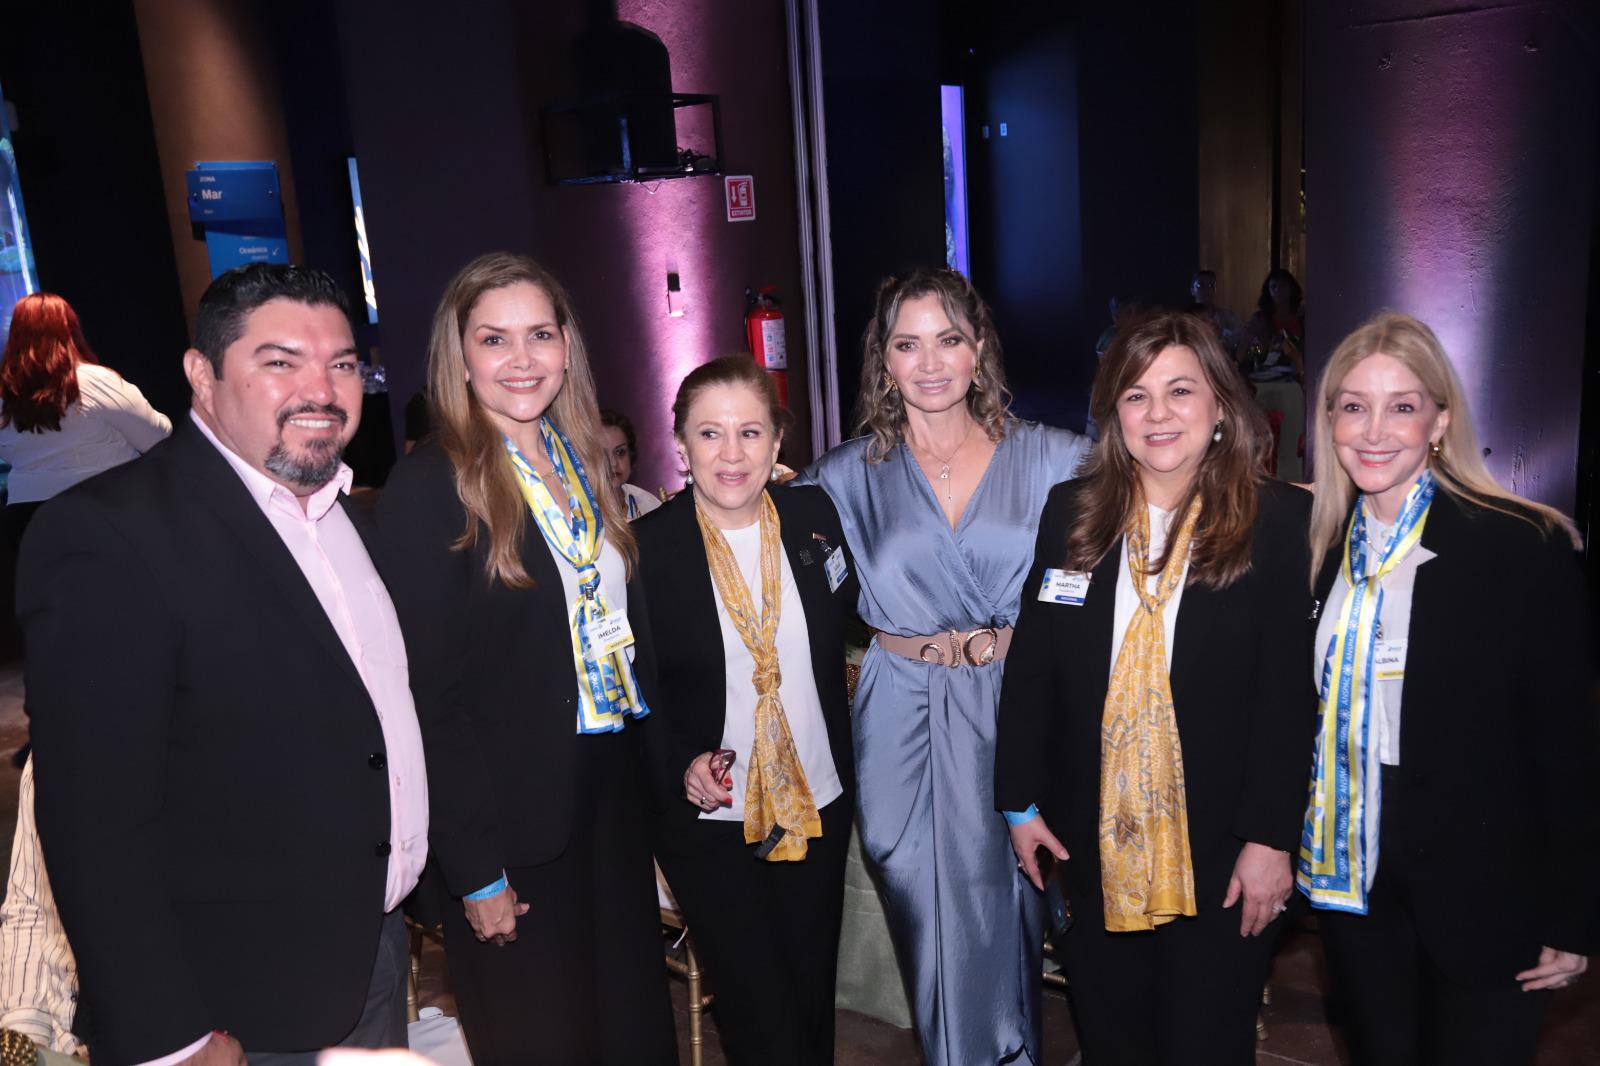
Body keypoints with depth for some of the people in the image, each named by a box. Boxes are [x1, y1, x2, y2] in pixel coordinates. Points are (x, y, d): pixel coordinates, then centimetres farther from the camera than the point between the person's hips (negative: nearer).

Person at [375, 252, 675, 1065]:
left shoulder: (581, 464, 7)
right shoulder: (429, 486, -14)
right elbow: (430, 693, -16)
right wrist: (476, 870, -15)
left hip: (615, 801, 6)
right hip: (517, 829, -6)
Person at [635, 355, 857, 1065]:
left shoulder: (815, 516, -3)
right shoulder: (648, 546, -12)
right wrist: (681, 765, -20)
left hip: (819, 805, 3)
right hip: (707, 820, -3)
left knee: (814, 1001, 19)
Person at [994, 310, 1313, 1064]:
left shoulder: (1279, 520, -8)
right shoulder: (1069, 511, 1)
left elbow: (1287, 692, -9)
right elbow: (1030, 667, 3)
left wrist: (1271, 836, -10)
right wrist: (1020, 802, 3)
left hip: (1219, 849, -2)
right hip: (1091, 843, 3)